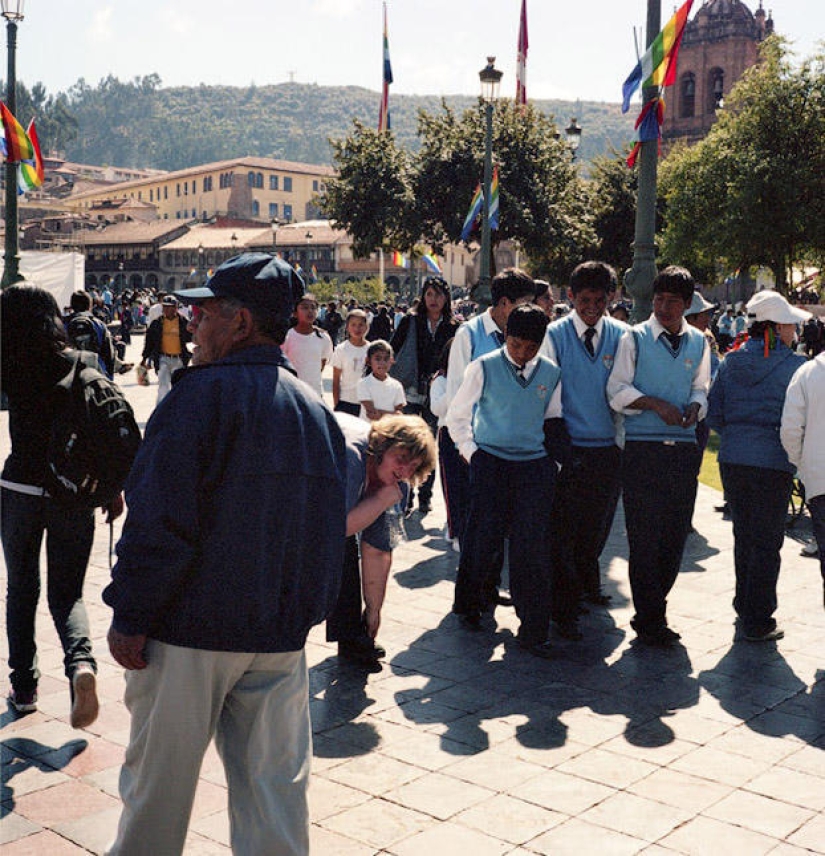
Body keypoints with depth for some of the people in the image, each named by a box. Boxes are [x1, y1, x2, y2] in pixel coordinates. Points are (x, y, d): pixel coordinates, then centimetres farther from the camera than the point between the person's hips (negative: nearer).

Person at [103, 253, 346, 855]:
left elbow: (160, 520, -19)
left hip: (190, 629, -5)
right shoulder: (316, 410, 7)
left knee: (158, 776, 14)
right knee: (275, 779, 12)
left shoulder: (204, 393, -14)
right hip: (281, 635, 6)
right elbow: (330, 527, 13)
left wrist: (130, 616, -10)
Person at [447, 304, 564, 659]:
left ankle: (533, 629, 2)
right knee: (484, 539, -1)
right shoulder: (484, 368, -2)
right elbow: (456, 415, 6)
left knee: (533, 546, -3)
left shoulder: (551, 373, 6)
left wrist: (555, 459, 10)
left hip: (534, 465, 2)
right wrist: (471, 453, 2)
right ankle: (470, 603, 25)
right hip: (490, 462, -2)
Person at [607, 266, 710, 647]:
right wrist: (655, 404, -16)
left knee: (675, 534, 7)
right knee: (644, 535, -4)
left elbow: (699, 387, 19)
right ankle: (650, 621, 7)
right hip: (642, 448, -4)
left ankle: (651, 612, 22)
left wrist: (695, 406, -3)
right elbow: (617, 390, -3)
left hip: (683, 447, 4)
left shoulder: (698, 343, 12)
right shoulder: (635, 338, 0)